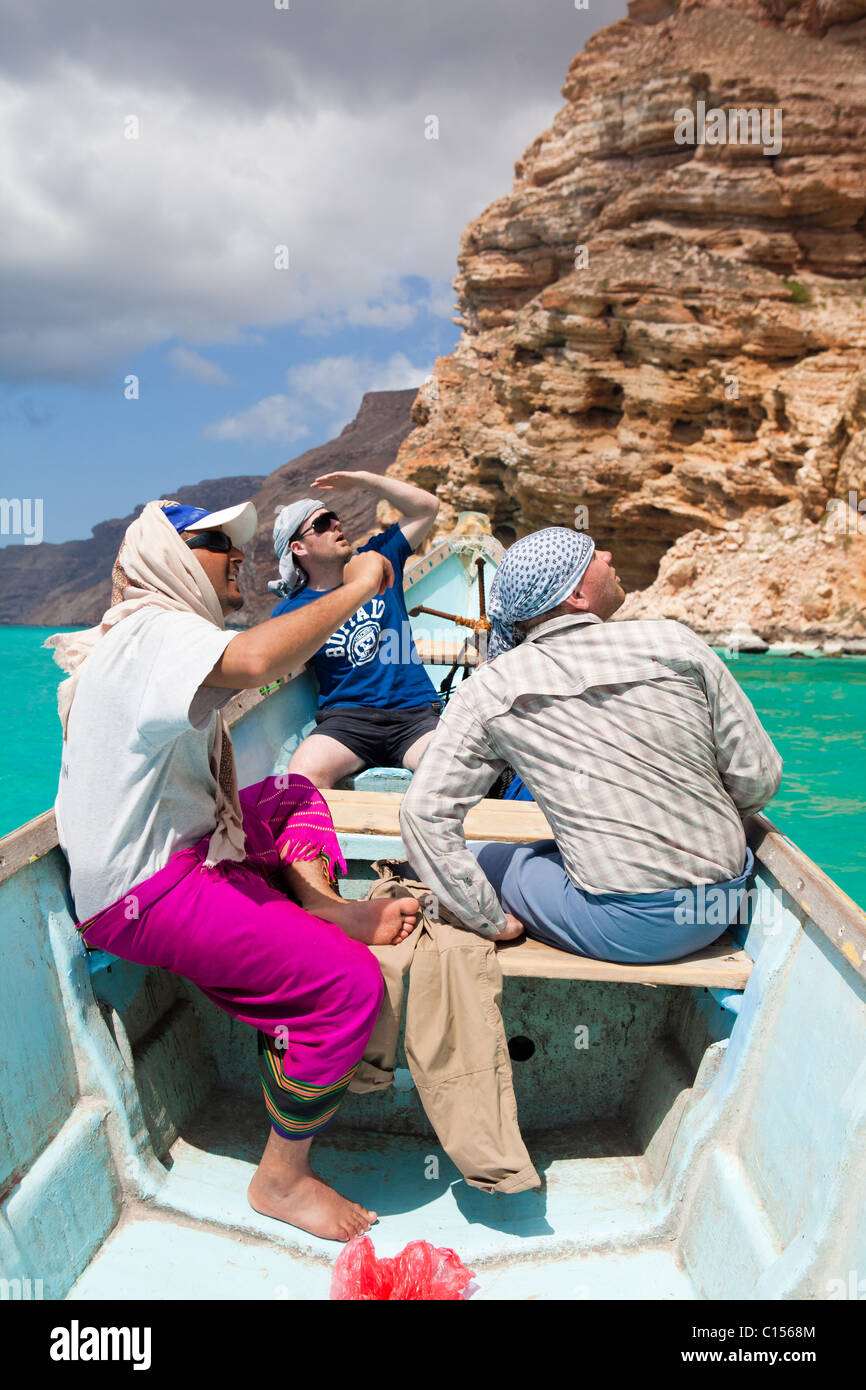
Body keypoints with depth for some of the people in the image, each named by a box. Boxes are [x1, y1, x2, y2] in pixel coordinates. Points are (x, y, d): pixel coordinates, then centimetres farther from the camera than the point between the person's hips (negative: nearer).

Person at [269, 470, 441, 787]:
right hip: (347, 716, -1)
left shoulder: (377, 560, 12)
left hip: (416, 713, 1)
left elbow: (426, 507, 12)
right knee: (304, 773, -34)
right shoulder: (291, 612, 4)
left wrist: (362, 479, 5)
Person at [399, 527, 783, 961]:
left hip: (623, 927, -3)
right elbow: (758, 779, -1)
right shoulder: (673, 643, -5)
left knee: (481, 858, 17)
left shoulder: (491, 689, -5)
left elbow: (426, 813, -8)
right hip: (721, 906, 4)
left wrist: (493, 921, -2)